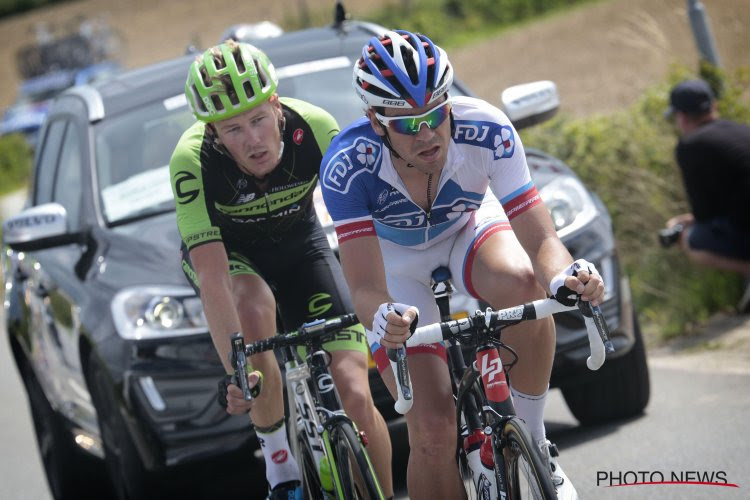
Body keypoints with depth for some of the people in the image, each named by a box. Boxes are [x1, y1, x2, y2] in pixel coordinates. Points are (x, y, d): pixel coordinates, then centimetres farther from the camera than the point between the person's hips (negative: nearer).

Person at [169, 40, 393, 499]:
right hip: (225, 251, -1)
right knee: (254, 310, -37)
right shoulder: (193, 160, -34)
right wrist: (237, 370, -48)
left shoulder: (314, 127, -30)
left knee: (355, 397, -14)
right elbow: (212, 277, -38)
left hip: (298, 242, 1)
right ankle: (278, 457, -15)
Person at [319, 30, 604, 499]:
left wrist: (565, 276, -58)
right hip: (395, 259, -1)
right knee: (433, 430, -15)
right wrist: (384, 317, -63)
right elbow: (366, 290, -39)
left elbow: (541, 240, -35)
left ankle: (531, 440, -17)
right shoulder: (347, 164, -35)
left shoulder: (486, 130, -33)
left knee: (523, 283, -37)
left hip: (469, 229, 1)